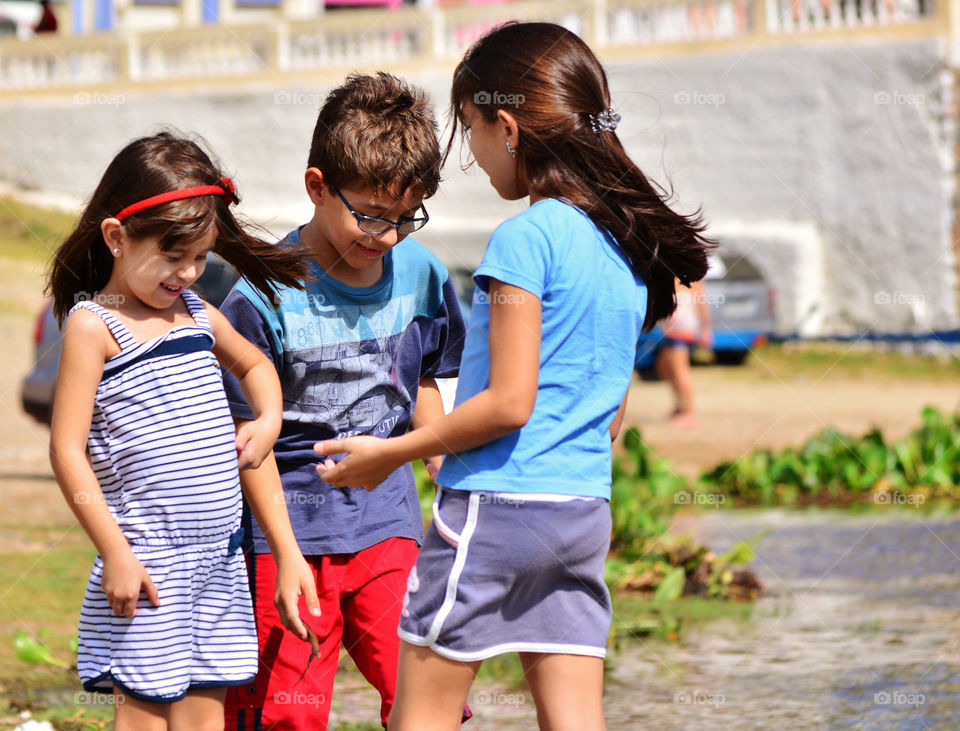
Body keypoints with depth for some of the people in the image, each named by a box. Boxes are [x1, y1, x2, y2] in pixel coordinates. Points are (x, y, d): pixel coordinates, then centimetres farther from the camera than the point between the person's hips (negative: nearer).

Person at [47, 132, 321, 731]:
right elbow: (68, 450, -11)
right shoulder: (94, 327, -8)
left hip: (220, 551, 6)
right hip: (148, 558, -6)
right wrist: (115, 553, -15)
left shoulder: (198, 315, 12)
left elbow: (254, 364, 34)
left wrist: (269, 421, 13)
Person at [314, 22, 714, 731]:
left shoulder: (528, 236, -14)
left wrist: (390, 454, -8)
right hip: (585, 510, 8)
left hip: (497, 508, -8)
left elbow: (509, 402, -17)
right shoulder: (628, 243, 11)